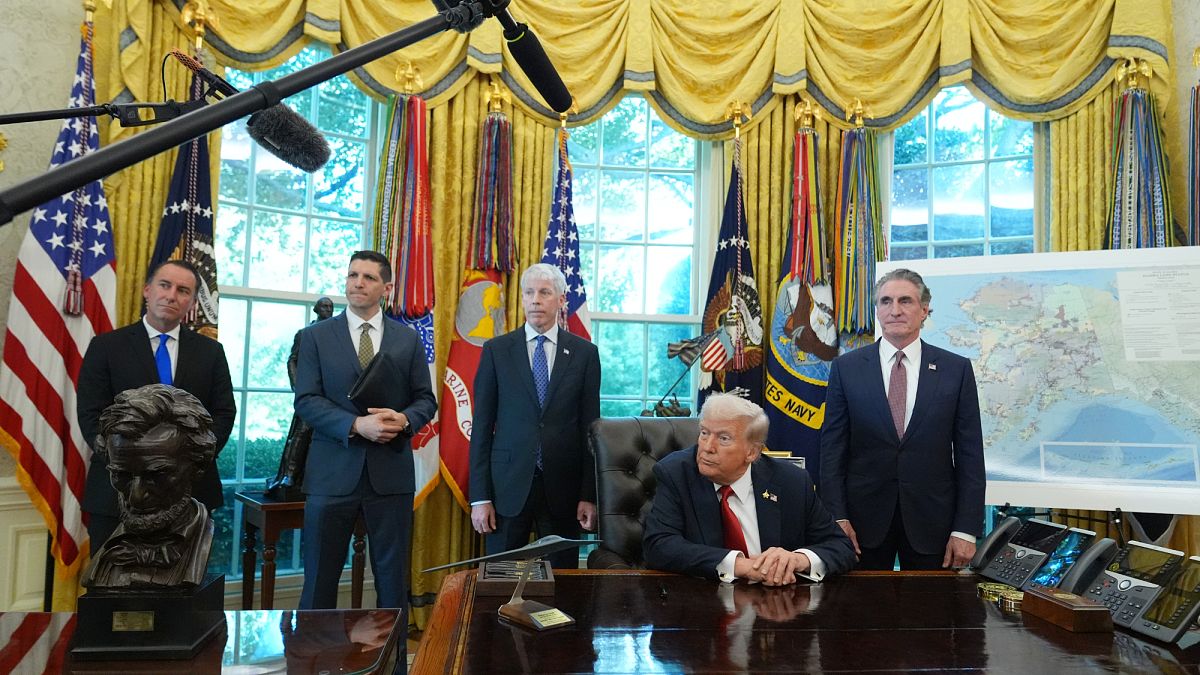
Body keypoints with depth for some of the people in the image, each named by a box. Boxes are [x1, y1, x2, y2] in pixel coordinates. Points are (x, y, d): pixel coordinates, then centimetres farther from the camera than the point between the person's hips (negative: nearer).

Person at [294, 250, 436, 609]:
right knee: (320, 575, 8)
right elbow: (306, 400, -3)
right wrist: (356, 425, -18)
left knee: (393, 575, 10)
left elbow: (426, 400, 9)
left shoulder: (408, 338, 8)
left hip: (391, 471, 1)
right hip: (332, 472, -1)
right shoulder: (316, 336, 5)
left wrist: (404, 419, -14)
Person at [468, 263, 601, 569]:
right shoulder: (496, 350, 3)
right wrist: (479, 497, -3)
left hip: (563, 486, 0)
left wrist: (589, 495, -1)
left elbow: (590, 427, 4)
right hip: (508, 484, 0)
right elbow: (482, 426, 2)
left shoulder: (585, 353, 3)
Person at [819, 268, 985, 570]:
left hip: (931, 520, 0)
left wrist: (966, 529, -4)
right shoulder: (846, 367, 0)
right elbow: (832, 448, 0)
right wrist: (837, 518, -7)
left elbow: (969, 454, 0)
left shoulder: (956, 369, 1)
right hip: (865, 518, 0)